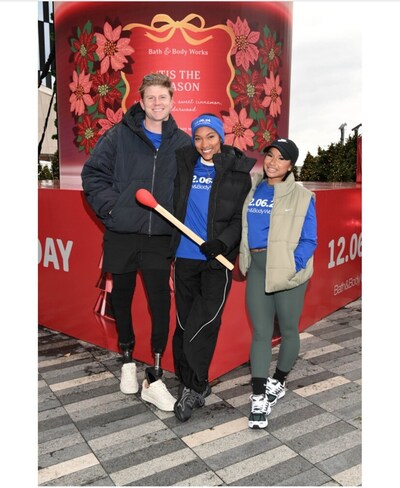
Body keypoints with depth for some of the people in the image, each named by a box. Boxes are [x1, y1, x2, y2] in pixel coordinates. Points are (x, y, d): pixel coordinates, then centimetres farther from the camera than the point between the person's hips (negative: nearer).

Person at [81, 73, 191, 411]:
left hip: (160, 237, 0)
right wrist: (110, 207, -9)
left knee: (161, 303, -3)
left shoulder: (182, 143, 3)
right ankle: (128, 359, 37)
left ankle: (154, 377, 12)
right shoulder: (119, 135, 0)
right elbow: (93, 174, 1)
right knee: (122, 298, 13)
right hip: (121, 234, 0)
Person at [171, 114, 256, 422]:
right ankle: (194, 385, 25)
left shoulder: (238, 171, 1)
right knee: (185, 323, 8)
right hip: (185, 256, 3)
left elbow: (242, 218, -1)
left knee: (204, 323, -8)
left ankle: (192, 387, 11)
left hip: (217, 260, -3)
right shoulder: (184, 165, 8)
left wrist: (223, 241, -17)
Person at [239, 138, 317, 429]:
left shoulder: (302, 197, -4)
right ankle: (259, 398, 9)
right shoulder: (251, 189, 7)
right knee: (260, 332, 3)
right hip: (257, 267, 3)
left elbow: (309, 240, -7)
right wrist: (244, 259, -3)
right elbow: (241, 226, 12)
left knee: (288, 330, 12)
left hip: (288, 270, -2)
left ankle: (279, 382, 35)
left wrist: (293, 266, -19)